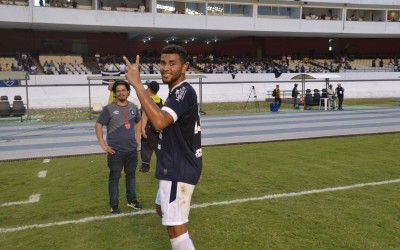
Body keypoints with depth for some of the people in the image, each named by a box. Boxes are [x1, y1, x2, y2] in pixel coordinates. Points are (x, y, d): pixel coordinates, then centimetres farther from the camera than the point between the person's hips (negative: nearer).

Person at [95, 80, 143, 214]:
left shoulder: (133, 107, 5)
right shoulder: (109, 109, -9)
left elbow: (138, 122, 21)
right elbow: (98, 125, -8)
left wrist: (137, 139, 13)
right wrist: (103, 145, -12)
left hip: (132, 150, 4)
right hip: (116, 151, -4)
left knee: (131, 175, 16)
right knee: (114, 178, 4)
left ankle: (132, 200, 32)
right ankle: (114, 205, 17)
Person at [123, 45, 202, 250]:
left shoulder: (184, 92, -21)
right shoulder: (178, 92, 13)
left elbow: (159, 122, -38)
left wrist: (137, 84, -35)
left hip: (179, 170, -11)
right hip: (177, 167, 11)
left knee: (175, 227, -8)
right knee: (162, 208, 29)